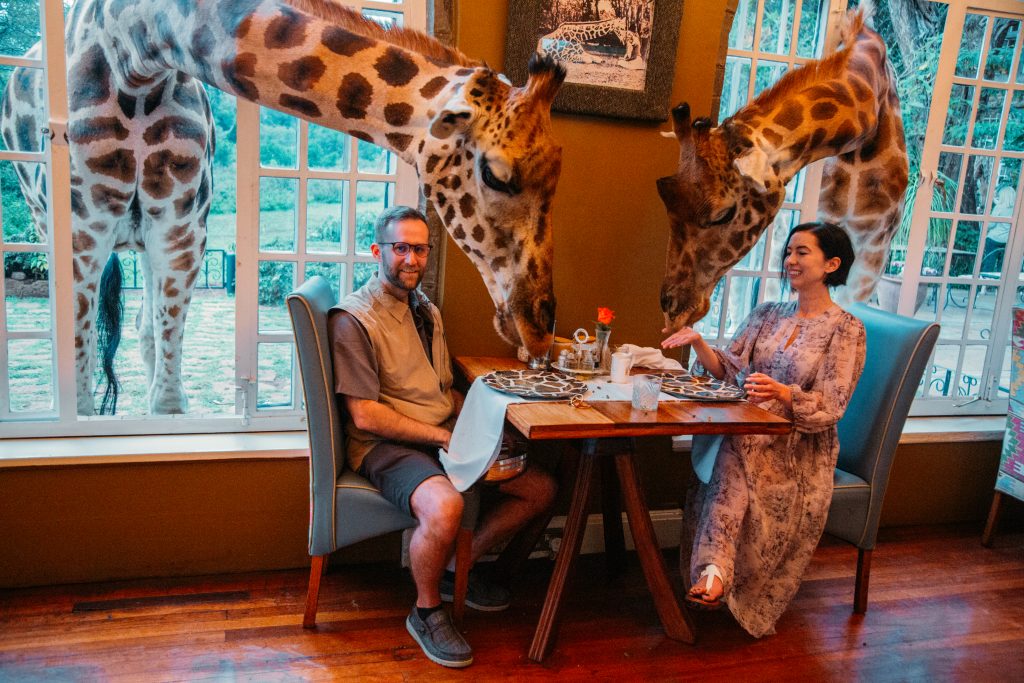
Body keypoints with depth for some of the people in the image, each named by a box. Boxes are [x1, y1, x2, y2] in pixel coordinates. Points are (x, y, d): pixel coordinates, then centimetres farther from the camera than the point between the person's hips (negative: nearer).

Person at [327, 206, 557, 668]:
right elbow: (365, 416, -16)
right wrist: (443, 437, -16)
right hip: (384, 445, -8)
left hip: (443, 437, 8)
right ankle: (426, 612, -7)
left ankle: (456, 569, 17)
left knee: (540, 488, 1)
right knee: (445, 506, -37)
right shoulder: (354, 320, -11)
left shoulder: (427, 312, 16)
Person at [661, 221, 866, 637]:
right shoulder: (766, 315, 15)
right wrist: (699, 343, -7)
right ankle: (715, 570, -42)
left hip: (803, 446, -4)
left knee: (736, 456, -35)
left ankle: (713, 572, -32)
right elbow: (729, 369, 12)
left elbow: (830, 408, -11)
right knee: (729, 455, -33)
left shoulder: (846, 330, -2)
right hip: (754, 431, 4)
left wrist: (784, 394, -31)